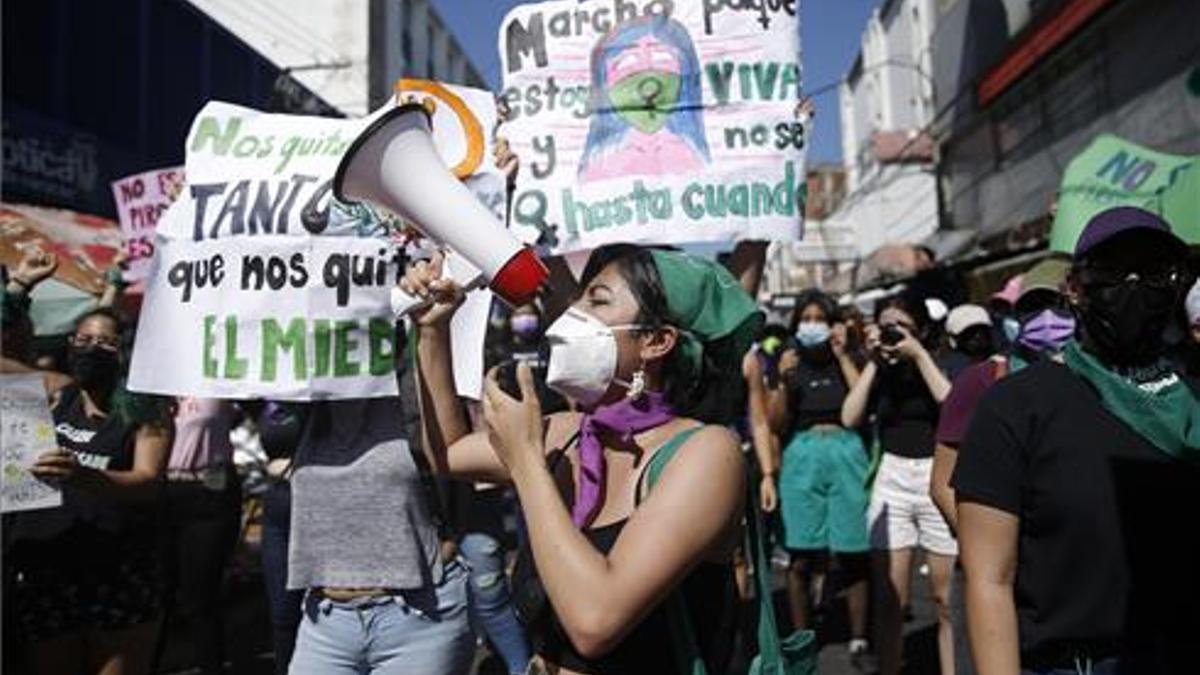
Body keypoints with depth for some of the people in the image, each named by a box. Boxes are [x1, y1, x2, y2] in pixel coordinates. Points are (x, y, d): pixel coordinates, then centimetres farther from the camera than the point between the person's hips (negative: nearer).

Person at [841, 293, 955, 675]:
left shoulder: (942, 363, 0)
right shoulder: (881, 373, 7)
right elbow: (850, 418, -6)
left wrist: (919, 354, -16)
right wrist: (873, 361, -6)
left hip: (940, 476, -2)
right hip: (891, 480, 2)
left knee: (947, 597, 3)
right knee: (889, 598, 4)